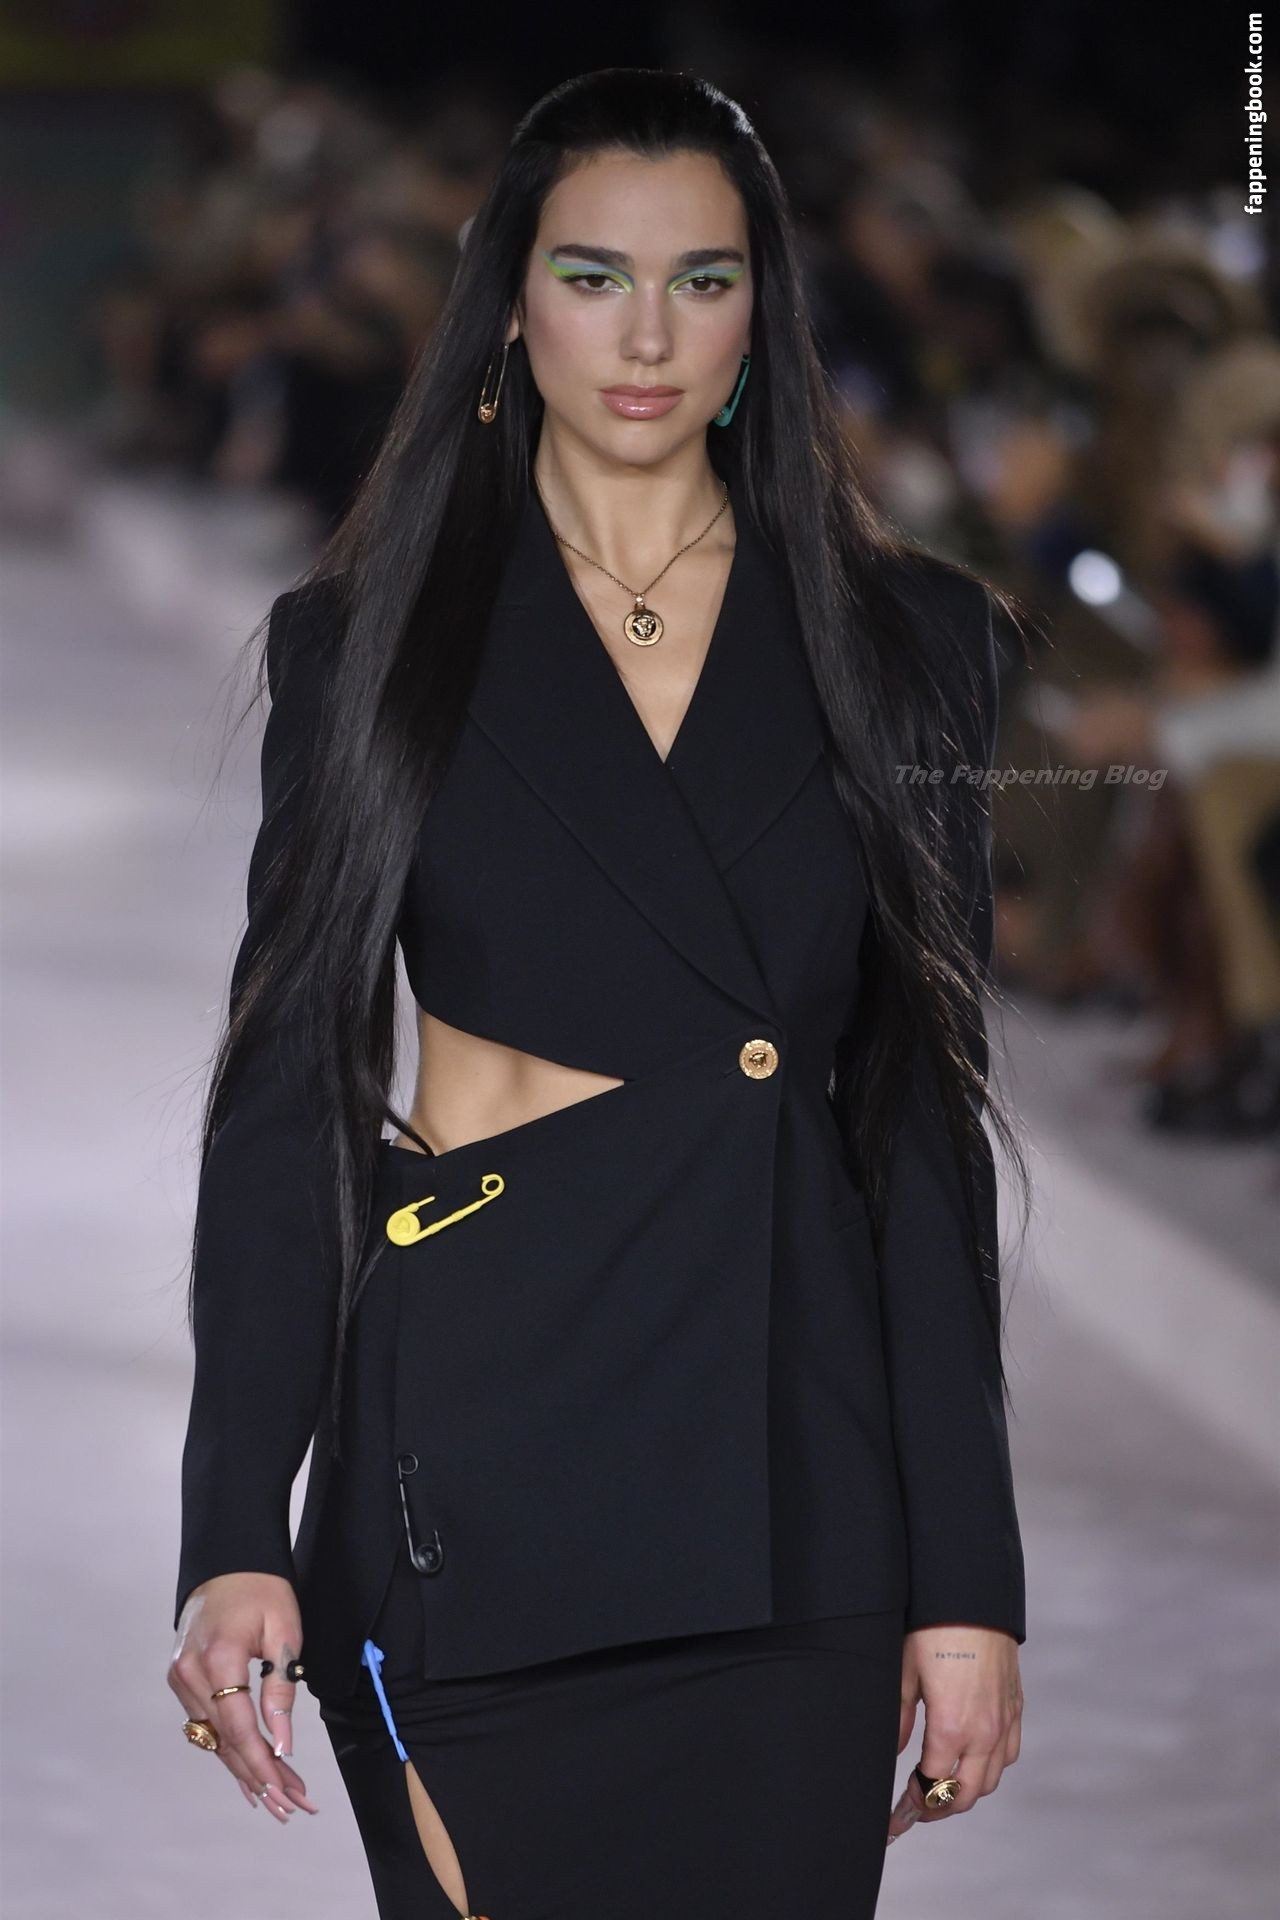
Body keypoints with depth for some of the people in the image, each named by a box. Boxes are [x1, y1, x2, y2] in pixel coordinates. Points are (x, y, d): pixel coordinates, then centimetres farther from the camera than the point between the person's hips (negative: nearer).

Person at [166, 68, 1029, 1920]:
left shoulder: (900, 638, 7)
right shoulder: (367, 637, 4)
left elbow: (925, 1109, 5)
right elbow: (289, 1086, 2)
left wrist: (968, 1574, 0)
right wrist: (235, 1536, -8)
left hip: (792, 1471, 1)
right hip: (476, 1463, -1)